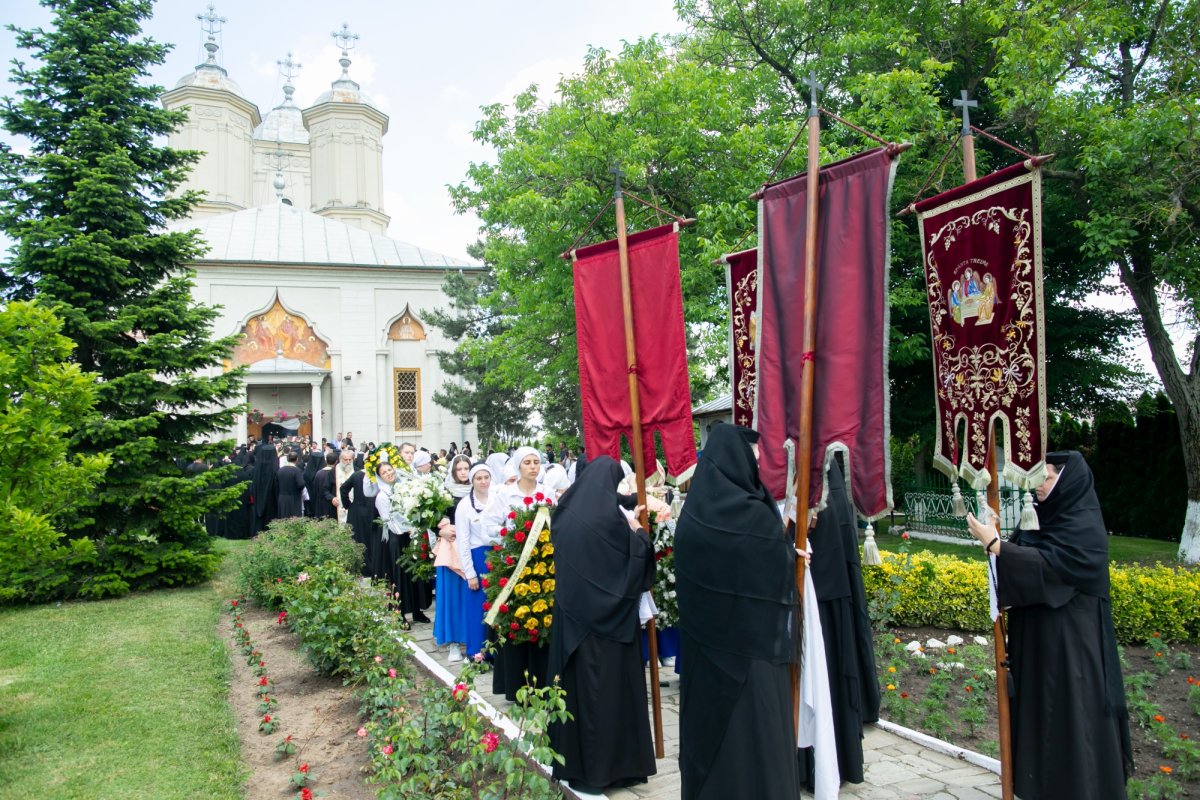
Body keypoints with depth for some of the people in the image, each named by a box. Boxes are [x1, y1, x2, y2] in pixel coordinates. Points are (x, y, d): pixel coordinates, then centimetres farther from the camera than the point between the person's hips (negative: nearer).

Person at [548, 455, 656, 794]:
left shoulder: (566, 514, 3)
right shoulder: (609, 516, -18)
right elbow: (638, 555, -13)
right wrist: (636, 529, 5)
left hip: (570, 614, 6)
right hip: (606, 618, -6)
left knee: (574, 682, 14)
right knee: (605, 686, 4)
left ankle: (570, 760, 26)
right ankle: (603, 765, 12)